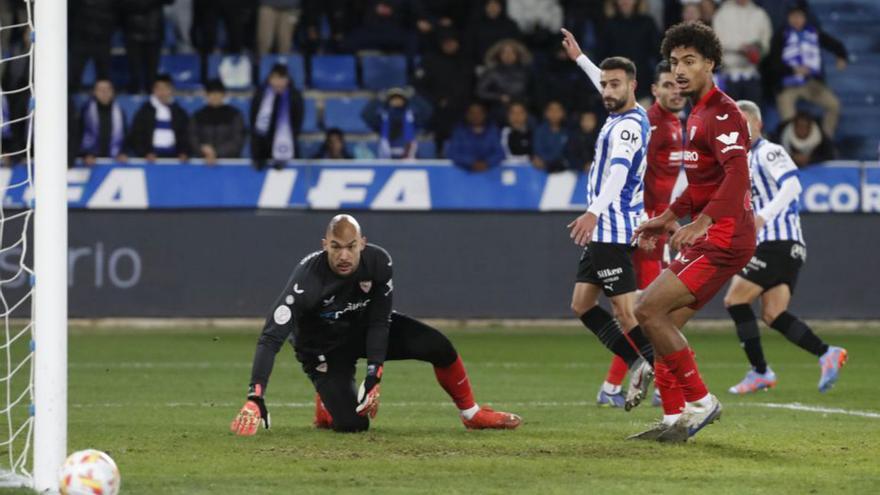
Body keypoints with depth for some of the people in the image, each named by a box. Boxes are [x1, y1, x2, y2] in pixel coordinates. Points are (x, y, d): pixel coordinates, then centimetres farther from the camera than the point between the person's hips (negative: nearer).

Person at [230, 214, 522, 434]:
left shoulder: (378, 262, -24)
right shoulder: (307, 279, -36)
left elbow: (379, 322, -14)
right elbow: (271, 339, -40)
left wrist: (374, 375, -24)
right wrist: (255, 398, -50)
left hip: (365, 329, 4)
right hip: (324, 349, -4)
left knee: (437, 346, -17)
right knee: (354, 424, -21)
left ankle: (472, 414, 5)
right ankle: (326, 406, 16)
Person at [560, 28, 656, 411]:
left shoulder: (628, 126, -17)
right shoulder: (626, 114, 11)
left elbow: (619, 169, -35)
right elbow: (605, 85, 35)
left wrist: (595, 211, -49)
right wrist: (580, 58, 46)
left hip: (614, 231, -10)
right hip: (603, 232, 10)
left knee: (625, 313, -14)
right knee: (581, 305, 12)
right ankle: (639, 365, 10)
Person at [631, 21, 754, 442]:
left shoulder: (721, 113, -14)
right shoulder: (697, 114, 18)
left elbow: (737, 176, -28)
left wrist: (701, 223, -38)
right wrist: (668, 217, 34)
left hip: (724, 238, -10)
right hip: (707, 239, 10)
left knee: (648, 310, -15)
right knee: (665, 322, 7)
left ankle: (699, 401, -8)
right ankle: (677, 419, 10)